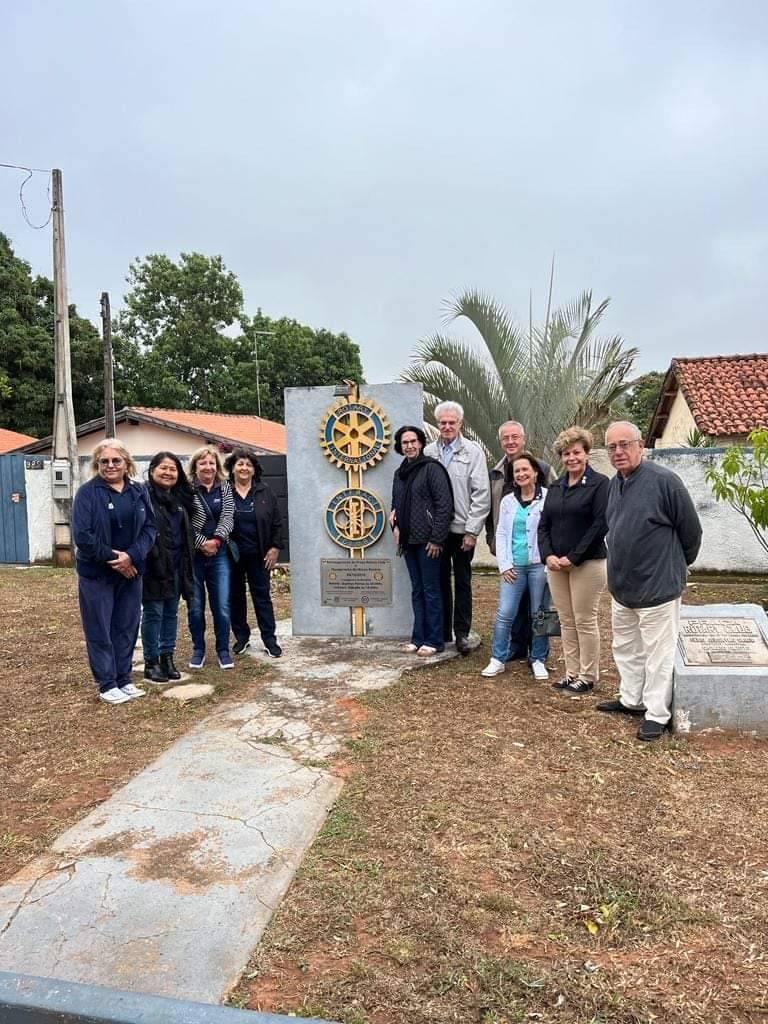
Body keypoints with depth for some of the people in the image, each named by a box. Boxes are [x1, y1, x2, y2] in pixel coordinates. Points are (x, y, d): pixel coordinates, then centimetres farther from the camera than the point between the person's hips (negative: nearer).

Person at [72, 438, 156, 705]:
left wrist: (131, 556, -13)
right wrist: (113, 558, -15)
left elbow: (150, 527, 1)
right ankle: (107, 685, 15)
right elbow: (82, 535, -15)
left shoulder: (139, 491, 5)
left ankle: (124, 680, 24)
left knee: (127, 628, 11)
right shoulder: (87, 492, -8)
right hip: (96, 573, -4)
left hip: (131, 571, 4)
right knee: (100, 630, 4)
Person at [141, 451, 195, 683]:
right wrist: (150, 558, -21)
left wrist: (187, 563, 15)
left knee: (171, 612, 13)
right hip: (154, 565, -7)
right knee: (153, 613, 1)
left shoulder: (180, 498, 15)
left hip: (176, 564, 7)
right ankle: (151, 662, 12)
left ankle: (167, 657, 23)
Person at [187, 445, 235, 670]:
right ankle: (198, 649, 21)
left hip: (219, 554, 2)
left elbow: (228, 518, -1)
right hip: (193, 555, -2)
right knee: (196, 606, 7)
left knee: (222, 605, 3)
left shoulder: (225, 488, 7)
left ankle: (223, 649, 15)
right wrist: (202, 543, -16)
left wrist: (216, 540, -16)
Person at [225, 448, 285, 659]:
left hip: (258, 555, 0)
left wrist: (275, 548, -2)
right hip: (231, 555, 0)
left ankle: (270, 639, 12)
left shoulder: (265, 493, 3)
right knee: (235, 596, 10)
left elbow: (277, 523, 5)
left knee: (262, 596, 5)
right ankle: (241, 637, 23)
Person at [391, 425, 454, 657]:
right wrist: (396, 526, 8)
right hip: (408, 541, 7)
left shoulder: (432, 468, -8)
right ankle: (419, 637, 21)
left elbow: (444, 505, -13)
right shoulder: (400, 473, 15)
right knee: (417, 591, 13)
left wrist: (437, 538, -16)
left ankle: (434, 640, 8)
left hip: (428, 541, -7)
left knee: (431, 591, -1)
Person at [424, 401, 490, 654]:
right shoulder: (429, 451, 5)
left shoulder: (473, 451, -2)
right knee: (440, 581, 11)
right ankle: (442, 633, 21)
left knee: (462, 583, 7)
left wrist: (472, 530, -10)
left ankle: (462, 633, 17)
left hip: (461, 528, -2)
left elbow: (481, 494, -6)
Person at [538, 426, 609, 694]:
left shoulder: (599, 484, -6)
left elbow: (600, 524, -14)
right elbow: (544, 525, 10)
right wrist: (548, 555, -6)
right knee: (566, 621, 11)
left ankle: (588, 677, 14)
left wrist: (573, 558, -16)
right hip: (556, 564, 6)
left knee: (585, 621, 2)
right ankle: (572, 673, 22)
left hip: (587, 564, -6)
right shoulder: (556, 487, 13)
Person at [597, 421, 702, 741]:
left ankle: (657, 714, 17)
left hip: (657, 587, -8)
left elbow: (691, 530, -8)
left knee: (657, 654, 4)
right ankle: (631, 700, 36)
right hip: (621, 586, 8)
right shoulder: (614, 484, 7)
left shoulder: (663, 480, -17)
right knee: (626, 648, 20)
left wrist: (678, 565, 6)